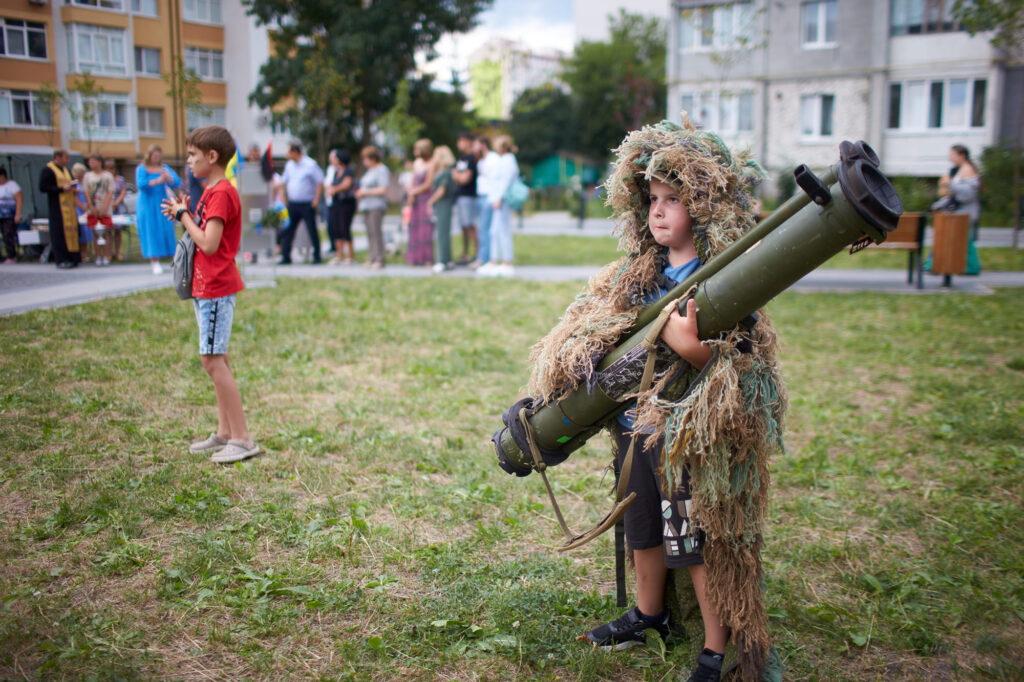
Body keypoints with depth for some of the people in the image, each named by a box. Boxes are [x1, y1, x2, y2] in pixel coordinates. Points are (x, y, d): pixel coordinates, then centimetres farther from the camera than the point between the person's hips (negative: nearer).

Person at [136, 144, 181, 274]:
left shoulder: (164, 168, 9)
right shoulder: (142, 169, -1)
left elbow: (177, 183, 0)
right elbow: (140, 184, -17)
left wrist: (169, 178, -22)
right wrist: (158, 181, -27)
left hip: (162, 203, 3)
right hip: (147, 204, -3)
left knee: (166, 230, -1)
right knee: (151, 231, -5)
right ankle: (154, 263, -6)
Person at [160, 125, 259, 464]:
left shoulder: (222, 193, -16)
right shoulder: (212, 192, 16)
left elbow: (209, 245, -22)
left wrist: (184, 215, -11)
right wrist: (184, 214, 5)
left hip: (215, 288, -11)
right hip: (207, 286, 11)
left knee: (213, 361, -10)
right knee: (217, 361, 13)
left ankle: (242, 439, -5)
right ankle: (224, 432, 20)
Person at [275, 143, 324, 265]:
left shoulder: (310, 165, -8)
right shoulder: (289, 165, 12)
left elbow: (320, 183, -8)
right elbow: (283, 181, 21)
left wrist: (316, 200, -14)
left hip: (307, 204, -6)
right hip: (292, 203, 6)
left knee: (312, 230, -1)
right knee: (287, 230, 2)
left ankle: (317, 256, 9)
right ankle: (285, 256, 7)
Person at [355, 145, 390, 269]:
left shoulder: (382, 170, -8)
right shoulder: (370, 170, 21)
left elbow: (383, 190, -16)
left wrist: (365, 192, -12)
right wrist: (359, 192, 12)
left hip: (376, 206, -9)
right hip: (366, 206, 9)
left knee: (376, 232, -12)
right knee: (370, 233, 5)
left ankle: (379, 260, -11)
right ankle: (373, 259, 7)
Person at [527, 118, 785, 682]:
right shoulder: (637, 274, 6)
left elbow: (727, 365, -18)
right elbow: (589, 328, 15)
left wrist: (690, 345, -37)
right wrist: (562, 380, 2)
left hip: (691, 435, -7)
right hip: (635, 423, 7)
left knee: (700, 544, 2)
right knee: (644, 530, 22)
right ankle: (649, 615, 44)